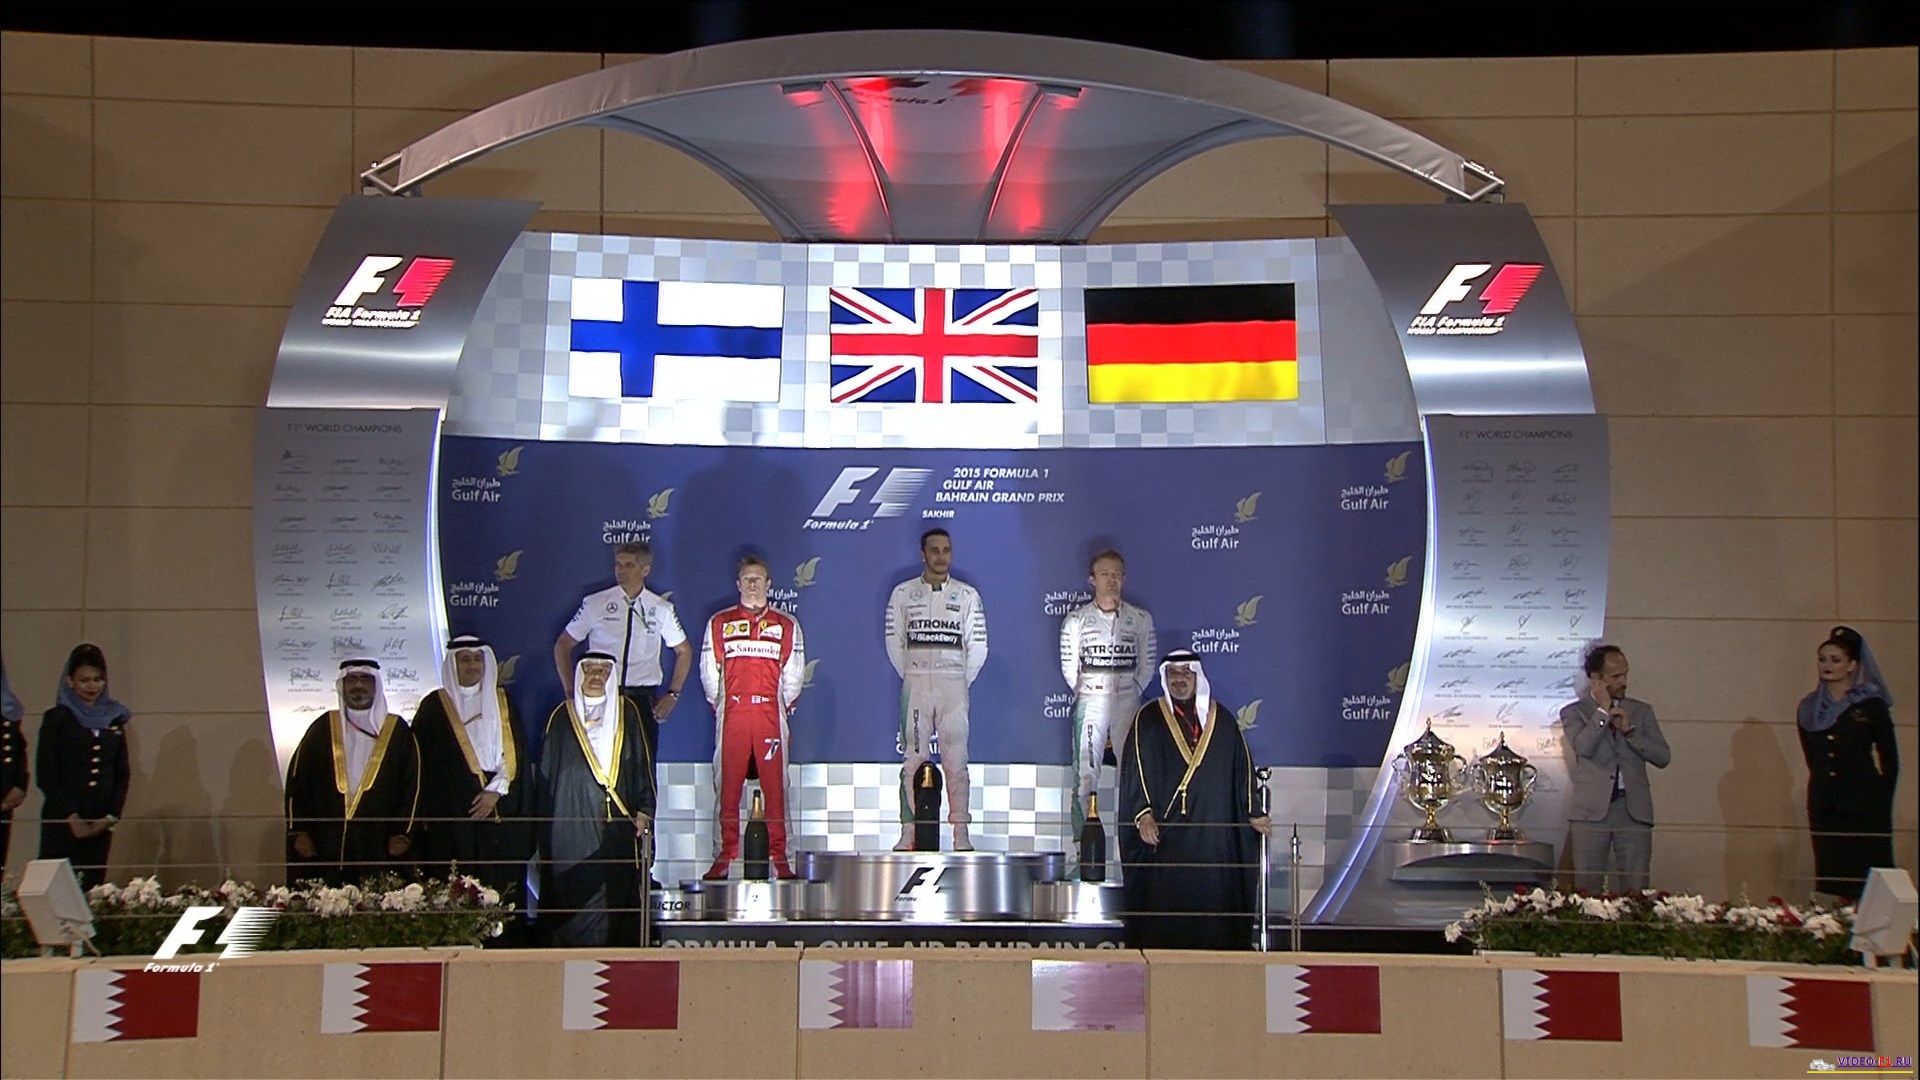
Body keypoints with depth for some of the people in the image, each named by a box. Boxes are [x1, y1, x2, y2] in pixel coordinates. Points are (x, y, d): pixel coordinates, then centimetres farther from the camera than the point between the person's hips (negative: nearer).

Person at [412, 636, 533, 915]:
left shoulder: (502, 703, 12)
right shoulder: (434, 706, 7)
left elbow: (516, 754, 7)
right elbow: (423, 761, 4)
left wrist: (496, 790, -7)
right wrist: (426, 813, -4)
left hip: (499, 812, 2)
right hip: (450, 815, -2)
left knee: (500, 884, -4)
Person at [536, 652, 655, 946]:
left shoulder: (627, 712, 11)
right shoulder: (563, 716, 9)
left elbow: (642, 762, 9)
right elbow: (547, 771, 10)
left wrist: (644, 811, 0)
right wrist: (546, 823, 5)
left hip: (618, 823, 1)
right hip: (572, 821, 0)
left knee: (618, 890, -2)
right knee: (573, 895, -4)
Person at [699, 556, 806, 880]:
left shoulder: (787, 625, 12)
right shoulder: (720, 623, 12)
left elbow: (794, 674, 12)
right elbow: (709, 671, 12)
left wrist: (783, 706, 8)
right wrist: (720, 705, 9)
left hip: (771, 714, 0)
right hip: (731, 716, 0)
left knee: (775, 785, -3)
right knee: (727, 784, -2)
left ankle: (779, 857, 0)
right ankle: (724, 856, 2)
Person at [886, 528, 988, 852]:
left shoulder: (967, 595, 8)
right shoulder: (902, 594, 9)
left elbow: (978, 646, 8)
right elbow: (894, 642, 9)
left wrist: (962, 682, 5)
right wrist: (912, 679, 6)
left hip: (954, 683, 0)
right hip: (915, 685, 0)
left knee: (956, 759, -5)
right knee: (913, 759, -2)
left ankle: (961, 834, -6)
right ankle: (909, 832, -2)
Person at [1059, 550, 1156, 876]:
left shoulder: (1140, 619, 5)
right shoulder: (1076, 619, 3)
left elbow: (1147, 664, 8)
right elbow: (1069, 666, 7)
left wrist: (1130, 693, 4)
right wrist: (1085, 693, 6)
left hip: (1128, 701, 1)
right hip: (1089, 702, -1)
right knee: (1085, 777, -2)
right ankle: (1084, 847, 1)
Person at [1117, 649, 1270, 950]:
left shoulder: (1221, 719, 11)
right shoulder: (1148, 719, 3)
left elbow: (1242, 767, 12)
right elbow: (1136, 769, -4)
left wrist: (1253, 813, 6)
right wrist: (1143, 815, -15)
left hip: (1213, 834, 2)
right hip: (1164, 833, -2)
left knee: (1213, 900, 0)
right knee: (1164, 903, -4)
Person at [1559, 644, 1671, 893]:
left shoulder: (1641, 711, 15)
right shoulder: (1574, 712, 8)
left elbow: (1663, 757, 5)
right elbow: (1583, 747, -12)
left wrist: (1629, 730, -5)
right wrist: (1603, 711, -7)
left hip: (1634, 811, 2)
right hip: (1592, 810, -2)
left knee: (1635, 890, -4)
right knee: (1587, 889, -2)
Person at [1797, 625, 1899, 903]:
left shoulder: (1871, 705, -1)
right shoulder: (1809, 708, 11)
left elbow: (1890, 759, 1)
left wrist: (1882, 801, -1)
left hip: (1864, 805, -4)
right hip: (1824, 805, 4)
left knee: (1868, 878, -7)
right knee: (1832, 877, 2)